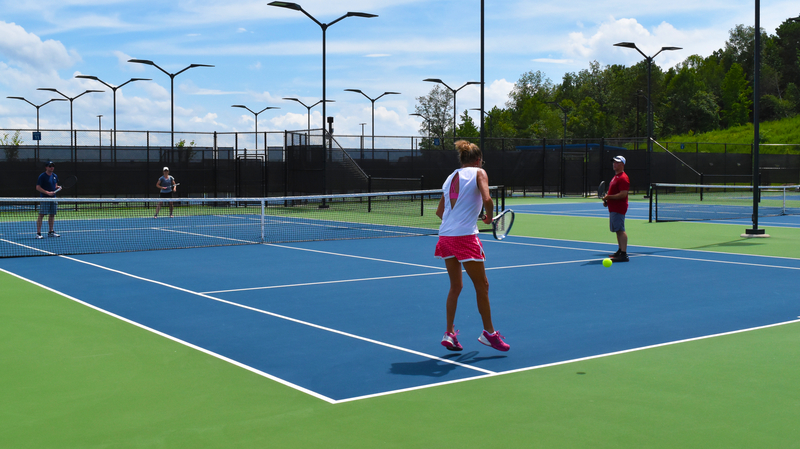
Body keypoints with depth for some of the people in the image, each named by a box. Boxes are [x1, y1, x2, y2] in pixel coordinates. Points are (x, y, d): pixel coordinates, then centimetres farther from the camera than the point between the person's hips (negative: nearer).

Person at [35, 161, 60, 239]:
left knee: (52, 215, 11)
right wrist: (47, 192, -20)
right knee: (41, 215, -8)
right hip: (44, 198, -7)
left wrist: (57, 187, 3)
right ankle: (38, 233, -8)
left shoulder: (55, 176, 13)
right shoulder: (42, 176, -8)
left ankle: (51, 232, 20)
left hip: (53, 198, 7)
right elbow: (38, 187, -11)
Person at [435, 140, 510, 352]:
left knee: (455, 287, 17)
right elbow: (486, 199, -18)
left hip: (445, 236, 7)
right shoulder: (479, 173, 0)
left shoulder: (451, 177, 18)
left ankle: (449, 333, 16)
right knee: (482, 286, 6)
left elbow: (439, 211, 20)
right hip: (465, 237, -7)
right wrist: (489, 217, 0)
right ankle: (489, 333, 15)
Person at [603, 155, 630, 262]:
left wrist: (609, 197, -22)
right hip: (613, 208, 11)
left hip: (619, 208, -11)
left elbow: (623, 194, -23)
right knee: (618, 230, 16)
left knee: (620, 230, -14)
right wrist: (606, 200, 14)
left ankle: (624, 254, -17)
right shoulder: (615, 176, 18)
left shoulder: (623, 178, -15)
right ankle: (620, 251, 25)